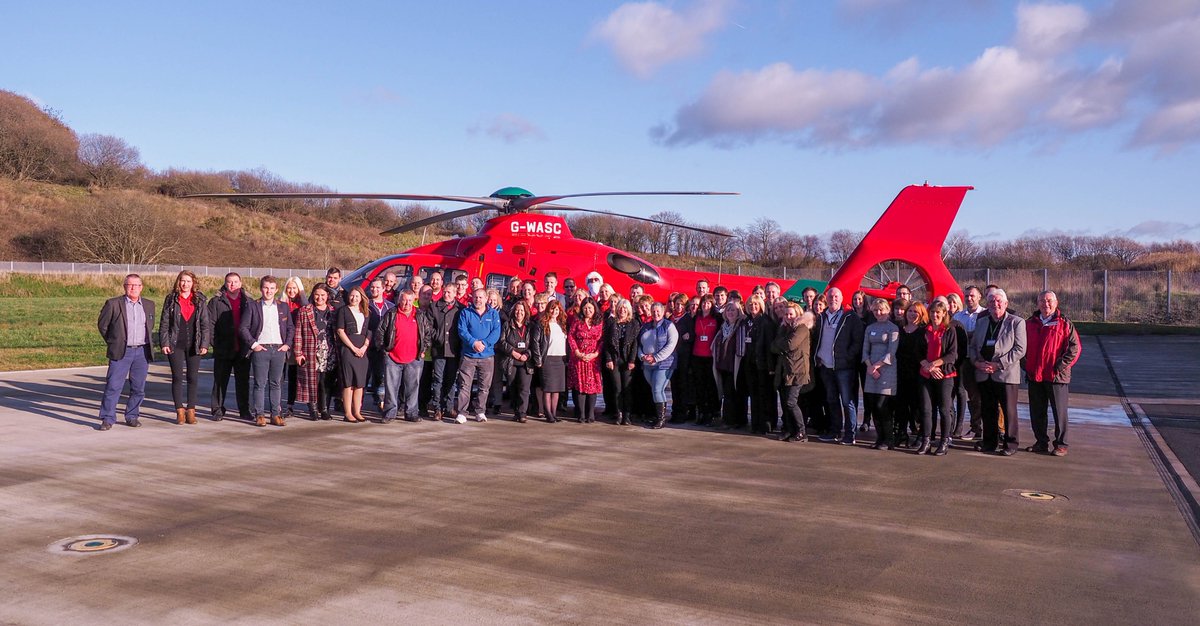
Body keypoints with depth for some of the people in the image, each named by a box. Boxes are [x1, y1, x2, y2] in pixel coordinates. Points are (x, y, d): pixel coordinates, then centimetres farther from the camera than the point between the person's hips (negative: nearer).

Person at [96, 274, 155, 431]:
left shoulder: (149, 305, 11)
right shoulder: (113, 304, -1)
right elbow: (102, 325, 6)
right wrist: (113, 342, 7)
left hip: (142, 352, 3)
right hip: (121, 352, -3)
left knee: (138, 388, 6)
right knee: (113, 386, -4)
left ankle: (132, 416, 18)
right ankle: (107, 419, 2)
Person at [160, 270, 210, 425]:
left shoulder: (200, 300, 5)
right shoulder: (171, 299, 3)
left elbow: (205, 324, 4)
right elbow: (164, 323, 2)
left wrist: (204, 344, -4)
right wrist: (164, 343, -6)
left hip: (194, 345, 1)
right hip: (175, 345, -1)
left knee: (193, 377, 3)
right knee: (177, 377, 1)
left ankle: (191, 410, 12)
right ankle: (179, 411, 7)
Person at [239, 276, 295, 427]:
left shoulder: (283, 307, 13)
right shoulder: (253, 306, 3)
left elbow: (291, 328, 15)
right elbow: (243, 328, 1)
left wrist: (287, 344, 3)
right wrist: (253, 344, -7)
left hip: (279, 349, 3)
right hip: (260, 349, -2)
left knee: (275, 383, 6)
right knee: (260, 383, -1)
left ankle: (275, 414, 9)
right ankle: (259, 415, 3)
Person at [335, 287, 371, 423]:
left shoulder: (366, 313, 14)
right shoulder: (343, 310, 2)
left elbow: (369, 332, 13)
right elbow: (340, 331, -5)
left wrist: (364, 347, -4)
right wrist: (353, 348, -10)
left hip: (362, 351, 4)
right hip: (347, 349, -4)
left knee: (360, 383, 5)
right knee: (348, 383, -4)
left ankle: (357, 412, 10)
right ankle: (348, 413, 0)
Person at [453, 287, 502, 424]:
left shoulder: (494, 314, 7)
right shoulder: (465, 313, 5)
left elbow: (496, 332, -3)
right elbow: (462, 331, -5)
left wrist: (484, 343, -17)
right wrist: (473, 342, -19)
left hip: (487, 356, 1)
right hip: (468, 355, -1)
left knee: (484, 386, 6)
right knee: (464, 385, -5)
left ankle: (480, 412, 17)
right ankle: (461, 413, -4)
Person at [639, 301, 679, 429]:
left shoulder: (668, 326, -3)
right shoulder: (645, 326, 16)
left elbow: (671, 344, -12)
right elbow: (639, 344, 18)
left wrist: (656, 358, -15)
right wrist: (642, 356, -2)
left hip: (663, 364, -6)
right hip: (647, 365, 6)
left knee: (657, 390, -13)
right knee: (654, 390, 9)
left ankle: (662, 418, -6)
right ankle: (658, 415, 18)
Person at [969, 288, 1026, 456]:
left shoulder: (1016, 322, -2)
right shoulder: (981, 323, 16)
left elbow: (1020, 349, -9)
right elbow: (973, 346, 17)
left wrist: (999, 364, -15)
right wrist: (976, 362, -2)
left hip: (1006, 374, -5)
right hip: (983, 375, 5)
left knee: (1009, 410, 0)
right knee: (988, 410, 11)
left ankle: (1010, 444, 10)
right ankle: (990, 442, 22)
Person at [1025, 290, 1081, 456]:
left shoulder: (1064, 324, -3)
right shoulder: (1030, 323, 10)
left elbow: (1074, 348, -7)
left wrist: (1060, 367, -13)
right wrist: (1026, 365, 8)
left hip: (1056, 376, -5)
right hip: (1034, 376, 5)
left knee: (1059, 412, 2)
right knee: (1037, 412, 11)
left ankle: (1061, 444, 13)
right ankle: (1041, 443, 23)